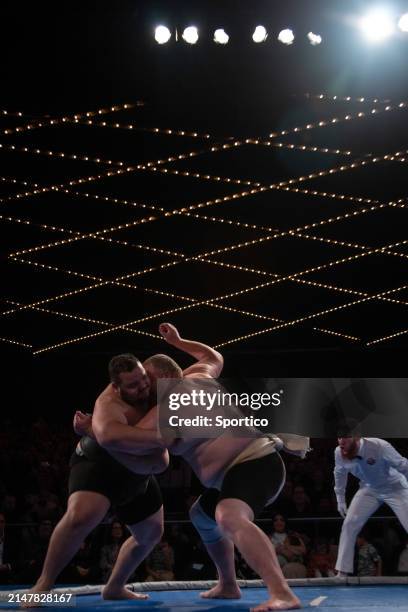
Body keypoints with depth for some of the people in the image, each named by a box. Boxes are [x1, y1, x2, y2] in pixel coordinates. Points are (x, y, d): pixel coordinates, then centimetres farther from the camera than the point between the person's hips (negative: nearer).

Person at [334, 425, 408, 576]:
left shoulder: (379, 447, -34)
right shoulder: (339, 453, -20)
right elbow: (339, 474, 3)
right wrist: (340, 500, 6)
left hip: (395, 488, -4)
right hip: (369, 490, 4)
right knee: (349, 525, -7)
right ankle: (342, 572, 1)